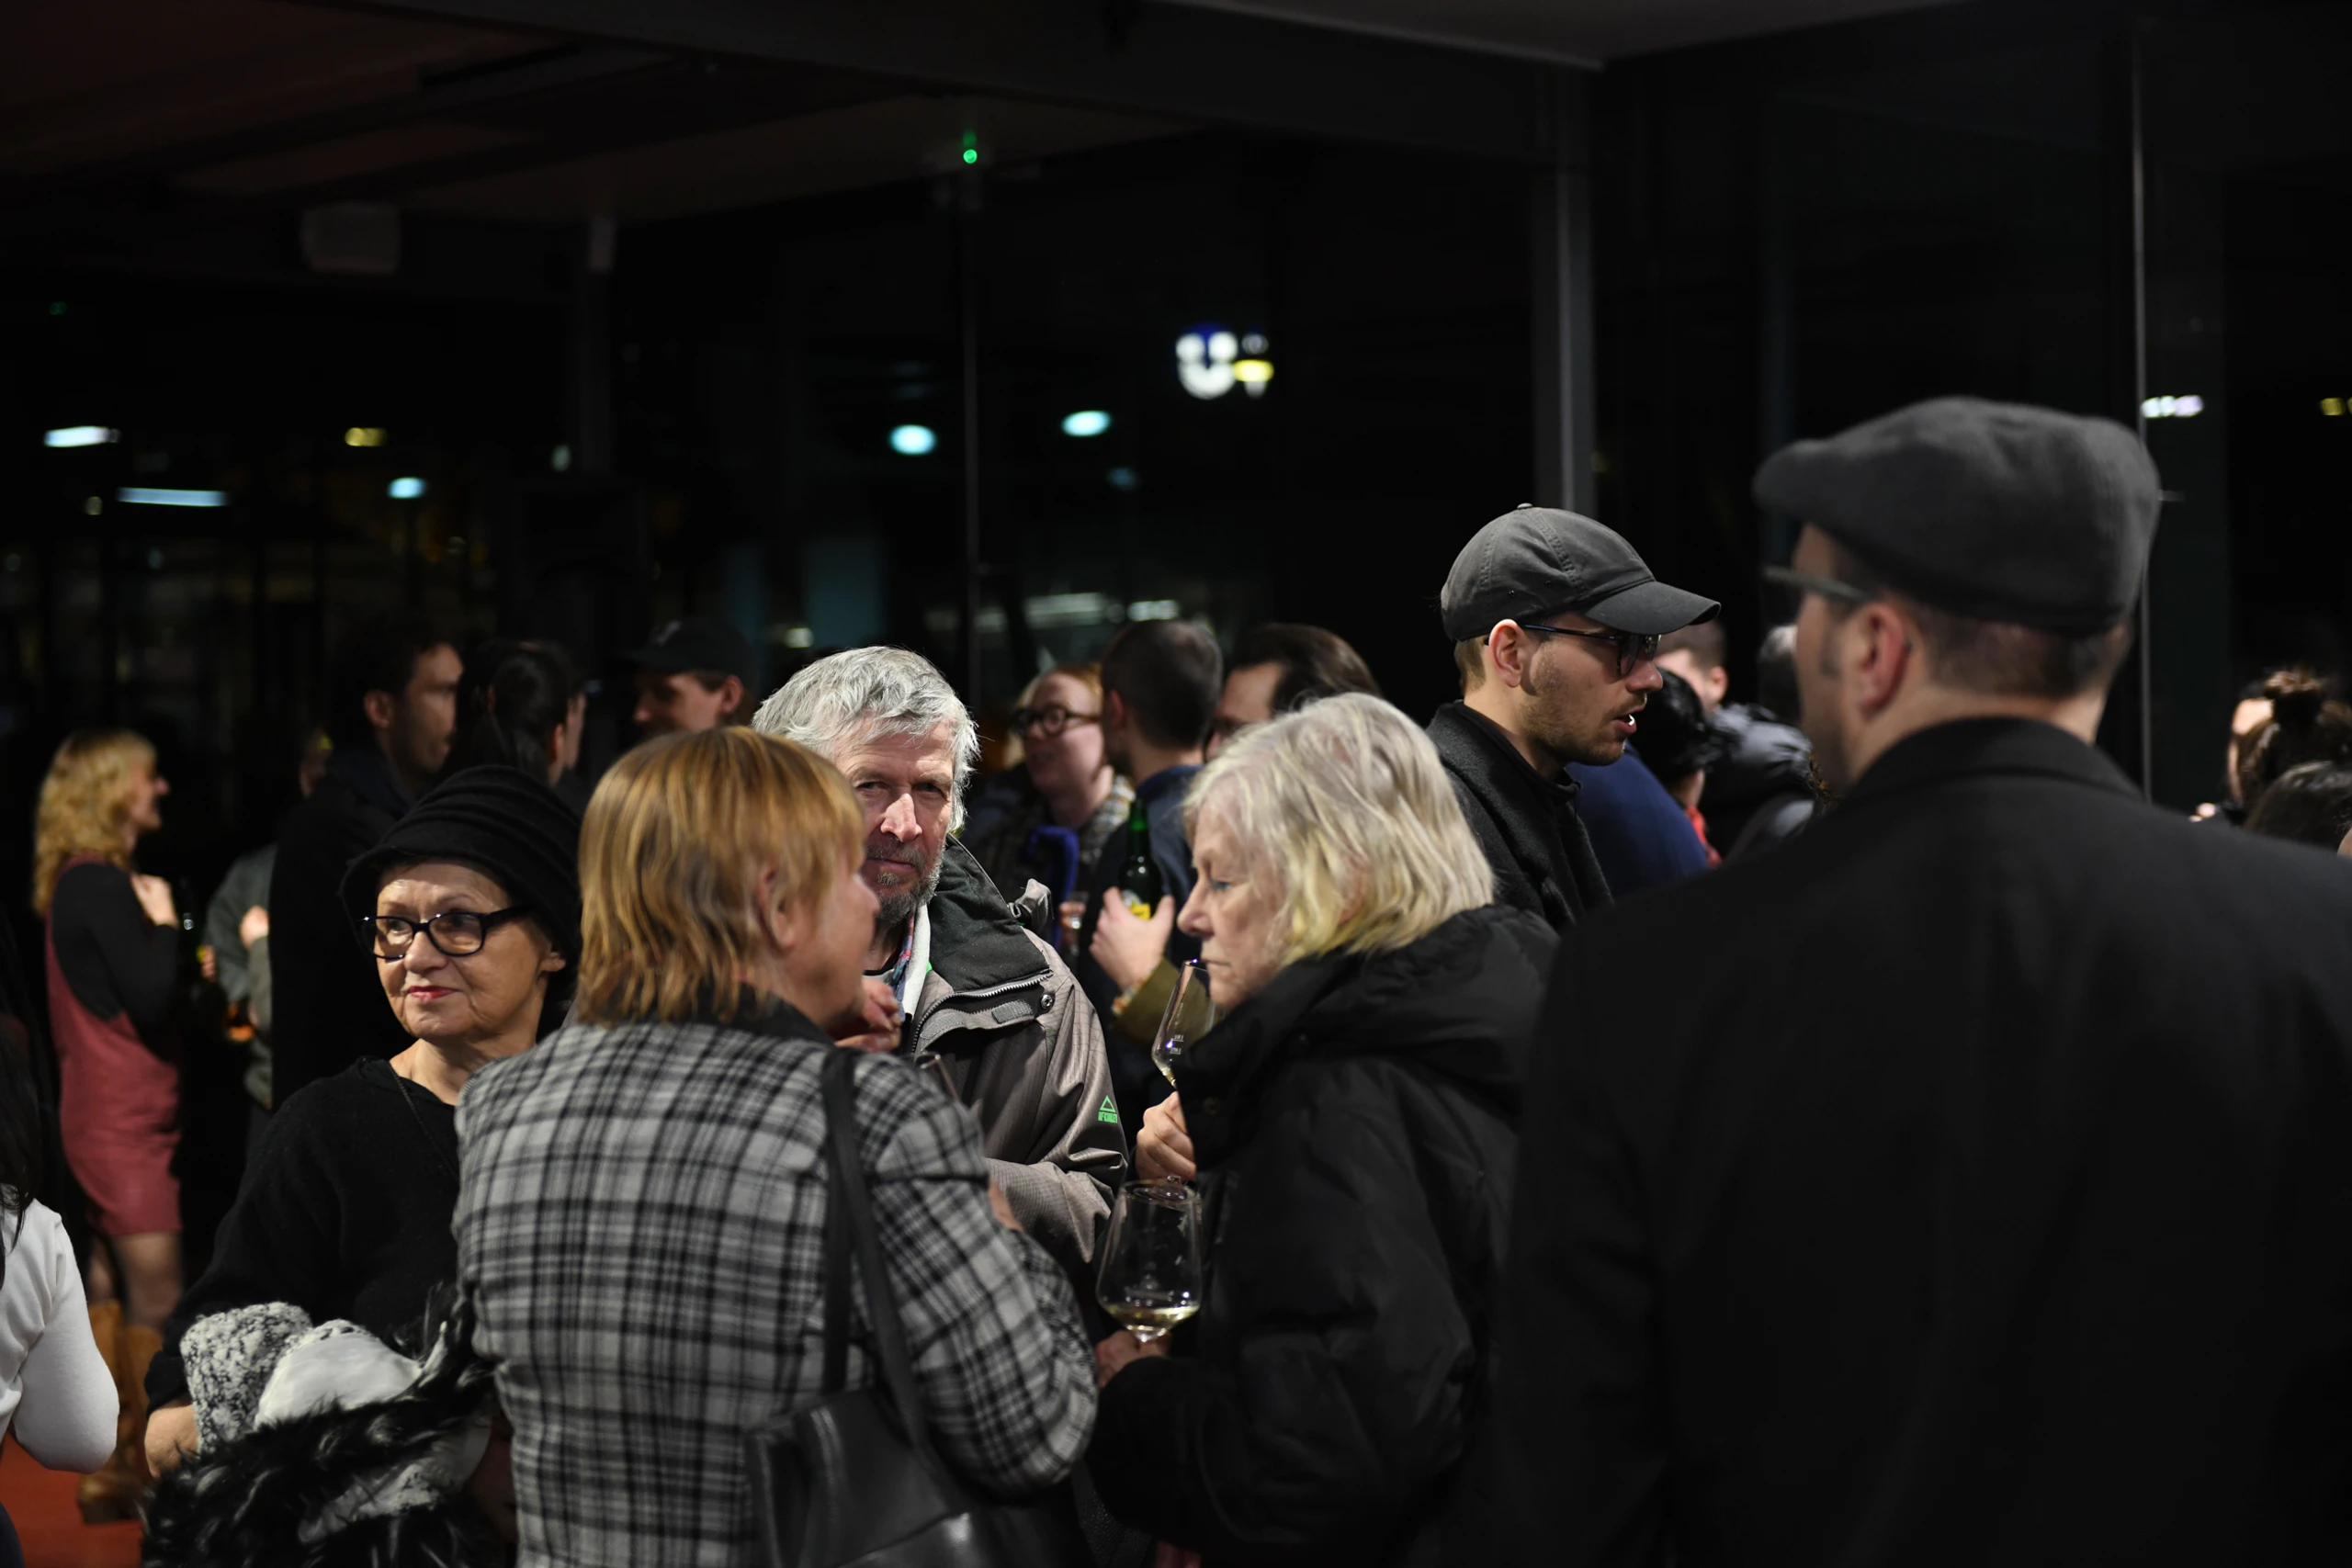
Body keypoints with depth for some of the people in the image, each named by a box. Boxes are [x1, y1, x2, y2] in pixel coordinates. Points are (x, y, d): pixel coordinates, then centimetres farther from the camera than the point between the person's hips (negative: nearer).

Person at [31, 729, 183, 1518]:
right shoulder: (101, 884, -17)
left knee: (111, 1293, 14)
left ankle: (111, 1468, 21)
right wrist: (164, 922, -10)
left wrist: (180, 967, 4)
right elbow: (153, 1000, -20)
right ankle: (143, 1473, -1)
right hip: (126, 1122, -10)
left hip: (105, 1118, 10)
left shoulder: (84, 882, 12)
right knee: (156, 1303, -6)